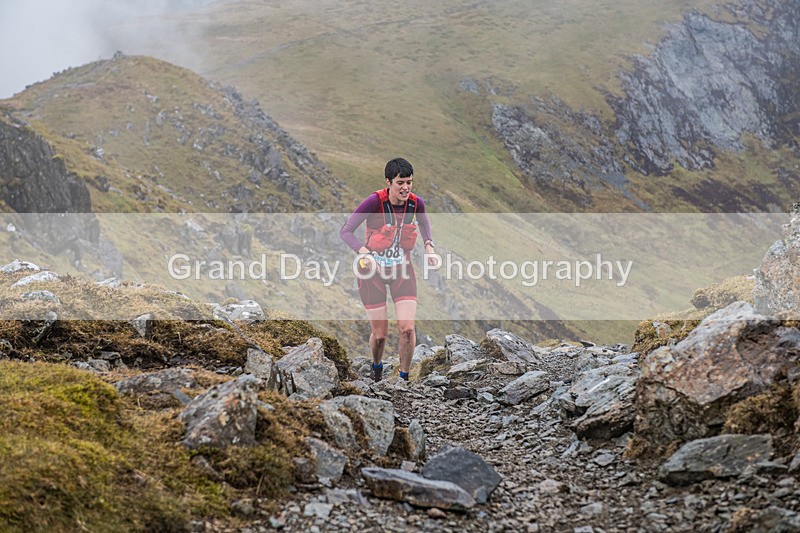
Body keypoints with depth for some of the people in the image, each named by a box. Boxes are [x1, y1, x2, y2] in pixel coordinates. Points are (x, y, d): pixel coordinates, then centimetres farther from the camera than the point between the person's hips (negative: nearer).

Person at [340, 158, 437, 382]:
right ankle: (377, 366, 35)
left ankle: (404, 376, 9)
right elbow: (345, 231, -20)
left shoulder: (416, 203, -8)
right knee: (380, 334, 2)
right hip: (373, 270, -3)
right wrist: (365, 253, -34)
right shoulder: (375, 202, -21)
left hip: (402, 269, 3)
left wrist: (429, 245, -2)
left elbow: (424, 223, 16)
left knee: (407, 329, -12)